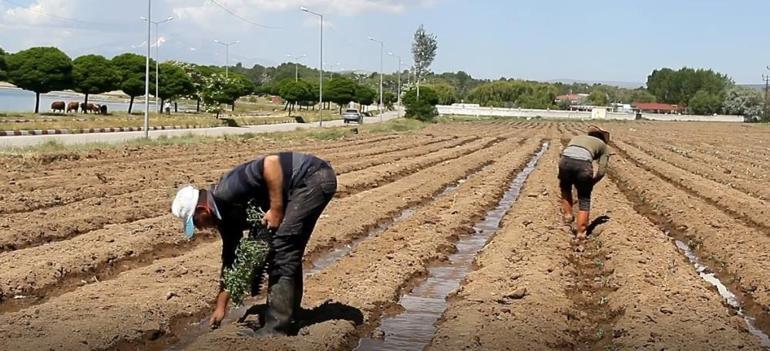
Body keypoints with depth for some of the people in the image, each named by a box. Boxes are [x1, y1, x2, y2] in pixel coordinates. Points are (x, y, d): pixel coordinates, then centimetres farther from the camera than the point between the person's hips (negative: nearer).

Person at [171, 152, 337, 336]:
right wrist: (220, 306, 23)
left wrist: (276, 210, -23)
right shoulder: (226, 215, 9)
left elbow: (271, 163, -29)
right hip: (303, 186, 10)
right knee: (288, 251, 15)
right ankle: (288, 315, 27)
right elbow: (230, 260, 18)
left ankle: (275, 329, -6)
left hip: (315, 176, -10)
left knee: (281, 247, -10)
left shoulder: (228, 191, -19)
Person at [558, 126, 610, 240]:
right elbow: (602, 171, 16)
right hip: (583, 164, -2)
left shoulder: (577, 137, 38)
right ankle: (581, 232, 13)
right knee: (584, 200, 15)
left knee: (565, 188, 34)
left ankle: (568, 214, 25)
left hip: (565, 161, 2)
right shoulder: (603, 145, 29)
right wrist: (591, 183, 29)